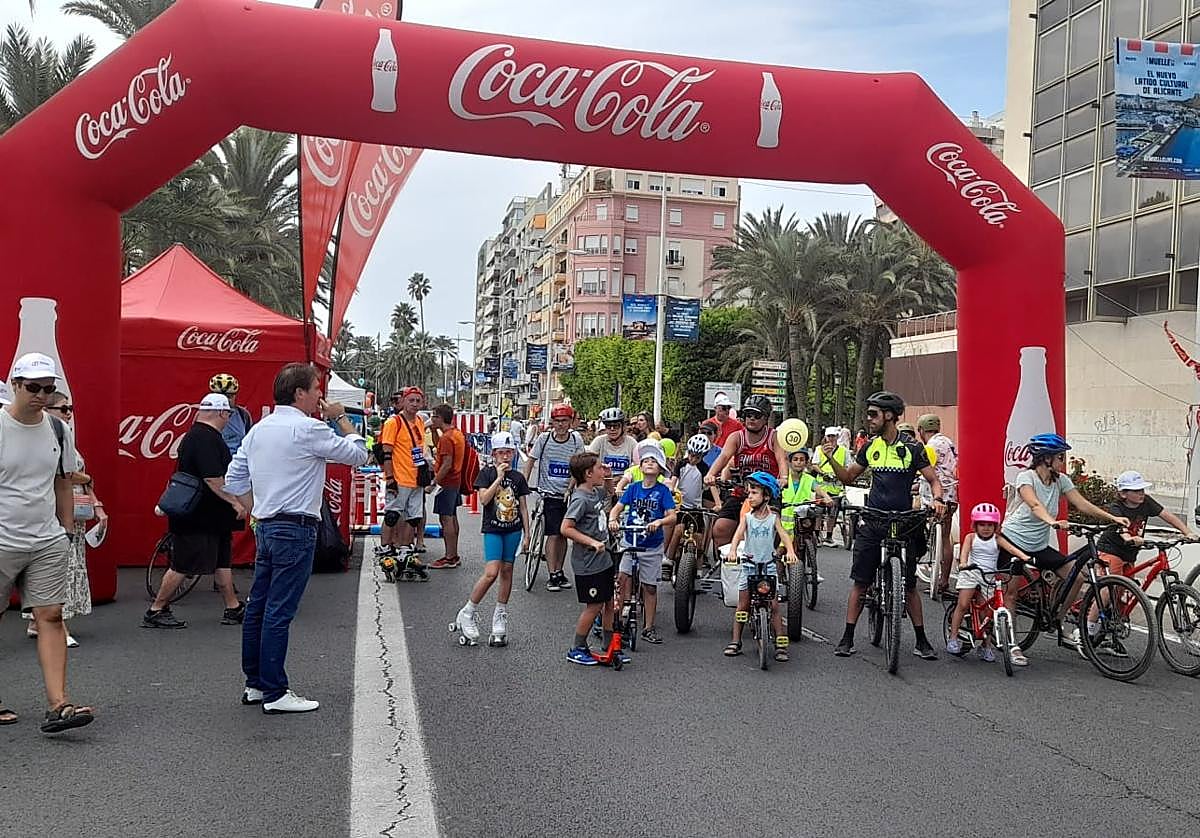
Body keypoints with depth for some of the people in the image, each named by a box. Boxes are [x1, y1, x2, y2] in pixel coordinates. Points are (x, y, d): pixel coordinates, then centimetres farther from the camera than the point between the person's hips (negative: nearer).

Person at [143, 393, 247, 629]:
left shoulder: (194, 435, 14)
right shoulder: (206, 439, -21)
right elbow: (212, 479, -26)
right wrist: (234, 502, -20)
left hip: (212, 516, 11)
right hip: (197, 518, -11)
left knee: (223, 561, 13)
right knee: (183, 566, -2)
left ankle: (233, 609, 19)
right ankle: (155, 612, 9)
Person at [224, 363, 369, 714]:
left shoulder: (258, 429, 12)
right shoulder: (308, 429, -13)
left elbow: (234, 480, 16)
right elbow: (358, 453, -7)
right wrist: (341, 417, 4)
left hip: (266, 527, 9)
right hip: (296, 530, -9)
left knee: (257, 607, 13)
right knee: (278, 613, -5)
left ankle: (255, 684, 23)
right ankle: (275, 693, 2)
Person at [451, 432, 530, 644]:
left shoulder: (518, 477, 6)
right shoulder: (487, 473, -2)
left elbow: (523, 507, 9)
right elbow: (484, 499, -16)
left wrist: (527, 534, 7)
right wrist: (499, 477, -18)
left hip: (513, 530, 4)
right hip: (492, 529, -4)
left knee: (506, 571, 7)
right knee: (491, 573, -14)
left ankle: (500, 615, 22)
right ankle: (466, 613, -1)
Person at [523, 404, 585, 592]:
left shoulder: (576, 440, -2)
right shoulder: (544, 439, -5)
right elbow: (530, 462, -1)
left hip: (568, 494, 2)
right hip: (550, 493, -2)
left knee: (563, 534, 10)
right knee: (554, 534, -8)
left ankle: (559, 572, 22)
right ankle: (552, 576, -3)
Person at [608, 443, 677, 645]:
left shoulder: (663, 490, -6)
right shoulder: (633, 488, 1)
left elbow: (672, 517, -13)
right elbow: (617, 507, -3)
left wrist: (659, 522, -33)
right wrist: (612, 520, -24)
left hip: (652, 546, -1)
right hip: (630, 542, 1)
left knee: (650, 587, 7)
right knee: (624, 577, -16)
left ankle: (649, 628, 18)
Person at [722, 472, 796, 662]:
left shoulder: (773, 518, 1)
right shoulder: (747, 517, 2)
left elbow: (783, 535, -13)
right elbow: (739, 533, -13)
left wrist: (790, 551, -33)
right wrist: (733, 550, -33)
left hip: (768, 566, -1)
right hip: (749, 565, 1)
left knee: (774, 605, -4)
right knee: (743, 604, 3)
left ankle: (781, 644, 1)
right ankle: (735, 641, 10)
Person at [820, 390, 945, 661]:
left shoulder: (912, 448, -3)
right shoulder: (870, 447, 8)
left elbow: (933, 479, 0)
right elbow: (848, 477, 15)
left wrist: (937, 499, -20)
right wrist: (831, 458, -1)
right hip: (872, 525, 3)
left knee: (909, 586, 4)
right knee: (860, 582, 1)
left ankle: (921, 641, 17)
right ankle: (847, 638, 7)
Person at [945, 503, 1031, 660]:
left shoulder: (997, 539, 2)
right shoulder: (971, 537, 0)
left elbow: (1010, 548, -14)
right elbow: (965, 551, -16)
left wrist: (1024, 556, -33)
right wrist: (963, 563, -37)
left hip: (989, 576, 1)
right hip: (971, 573, -1)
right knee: (962, 605, -10)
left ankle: (987, 646, 9)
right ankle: (953, 638, 1)